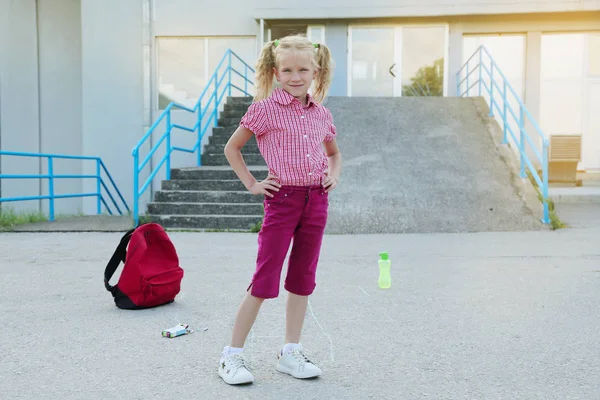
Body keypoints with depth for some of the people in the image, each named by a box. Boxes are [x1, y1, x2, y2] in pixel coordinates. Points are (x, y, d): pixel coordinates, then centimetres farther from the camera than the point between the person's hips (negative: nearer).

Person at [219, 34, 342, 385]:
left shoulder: (322, 114, 9)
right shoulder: (266, 108, -4)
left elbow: (334, 152, 27)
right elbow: (232, 148, 3)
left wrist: (334, 175, 8)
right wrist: (252, 184, -3)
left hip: (316, 201, 5)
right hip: (283, 199, -5)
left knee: (303, 280, 10)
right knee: (265, 281, -4)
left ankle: (291, 353, 22)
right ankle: (233, 354, 9)